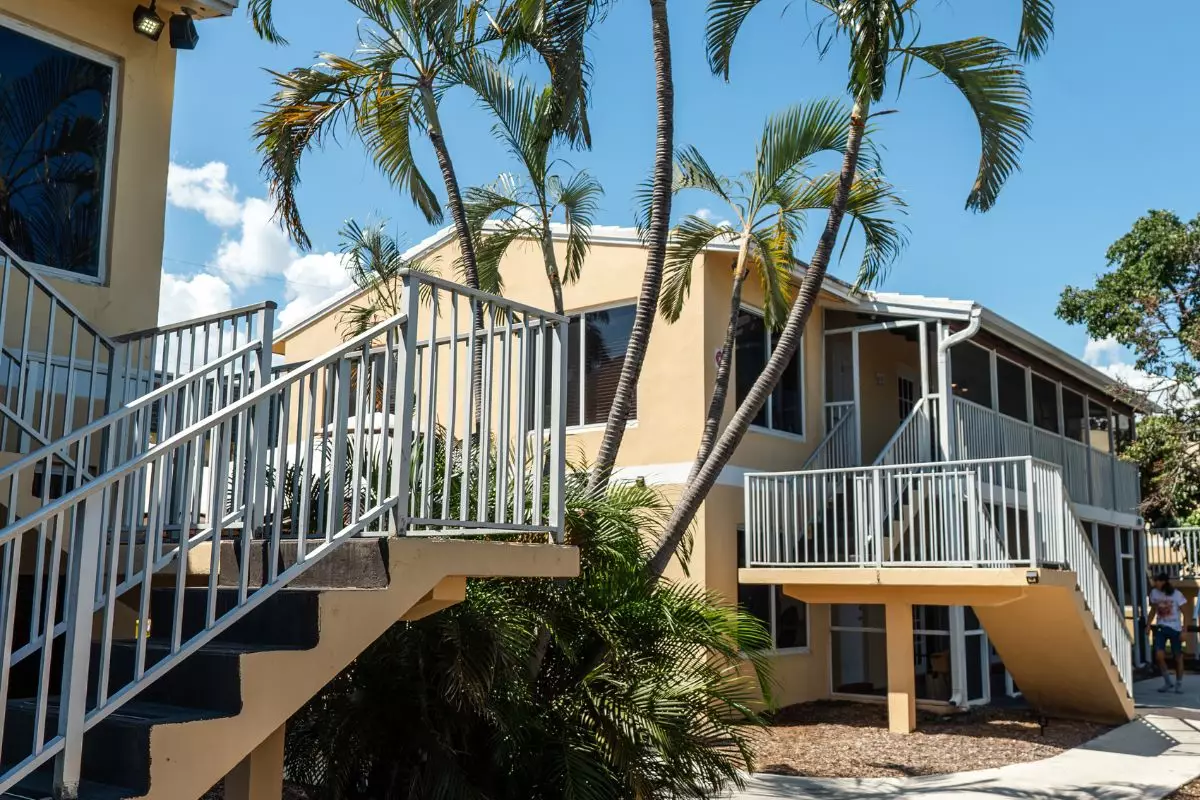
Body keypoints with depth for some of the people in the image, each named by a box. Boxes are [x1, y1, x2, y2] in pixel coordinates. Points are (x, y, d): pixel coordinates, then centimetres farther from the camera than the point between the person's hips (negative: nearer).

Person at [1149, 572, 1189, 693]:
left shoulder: (1176, 594, -12)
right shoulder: (1154, 593, -1)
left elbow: (1185, 613, -7)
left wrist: (1184, 631, -13)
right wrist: (1148, 625, 7)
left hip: (1175, 628, -3)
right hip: (1161, 628, 3)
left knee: (1178, 657, 5)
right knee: (1159, 655, -11)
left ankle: (1179, 684, 21)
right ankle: (1167, 682, 8)